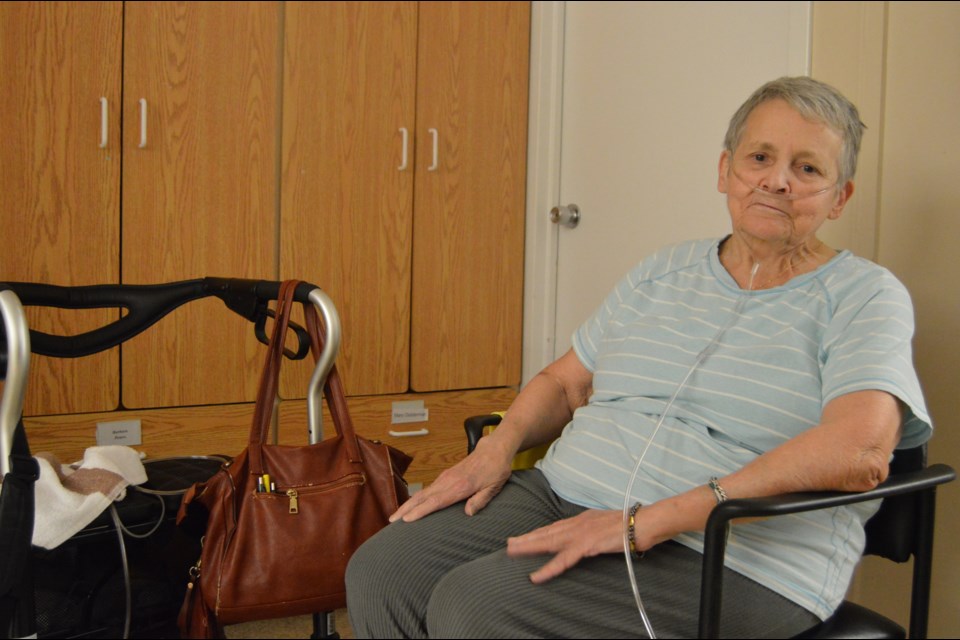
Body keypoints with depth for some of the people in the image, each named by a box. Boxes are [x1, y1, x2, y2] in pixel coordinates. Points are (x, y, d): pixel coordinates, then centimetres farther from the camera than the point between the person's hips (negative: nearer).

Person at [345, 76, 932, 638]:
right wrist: (498, 446, -2)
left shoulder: (864, 295, -2)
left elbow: (860, 452, -20)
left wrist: (646, 521, -24)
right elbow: (564, 383, 23)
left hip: (725, 558, -5)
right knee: (382, 572, -13)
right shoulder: (664, 272, 17)